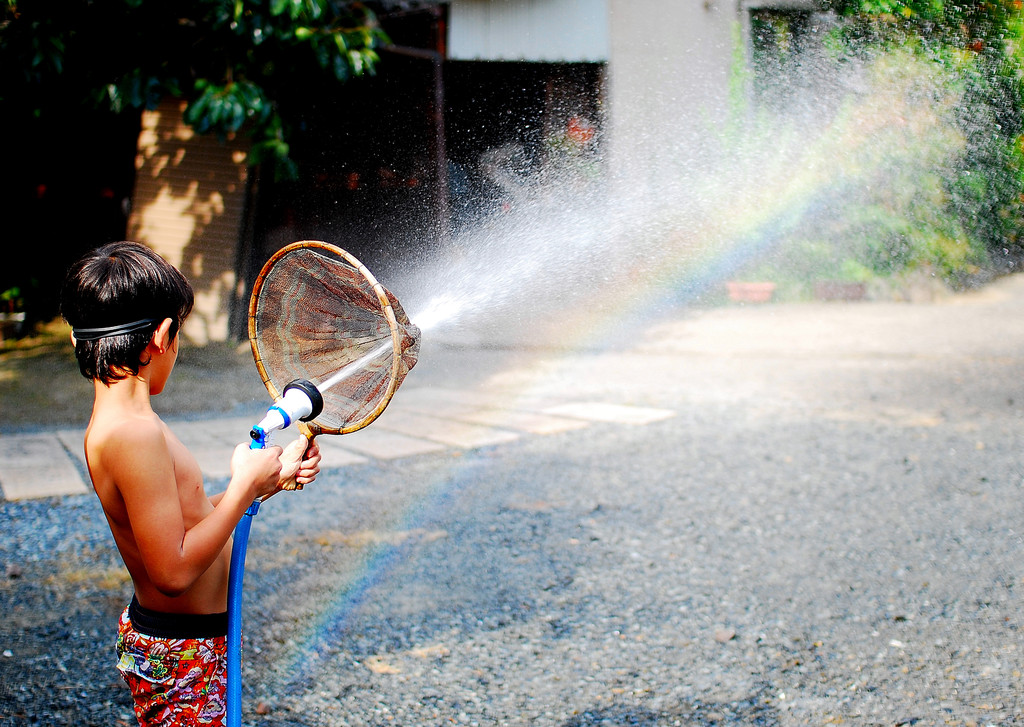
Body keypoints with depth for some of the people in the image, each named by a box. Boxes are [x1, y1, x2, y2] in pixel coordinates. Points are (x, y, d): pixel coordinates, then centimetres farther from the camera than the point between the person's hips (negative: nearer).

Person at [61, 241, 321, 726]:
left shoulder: (116, 422, 5)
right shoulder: (134, 433, -26)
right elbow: (175, 570, -27)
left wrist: (272, 477, 9)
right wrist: (245, 484, -17)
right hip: (178, 657, -10)